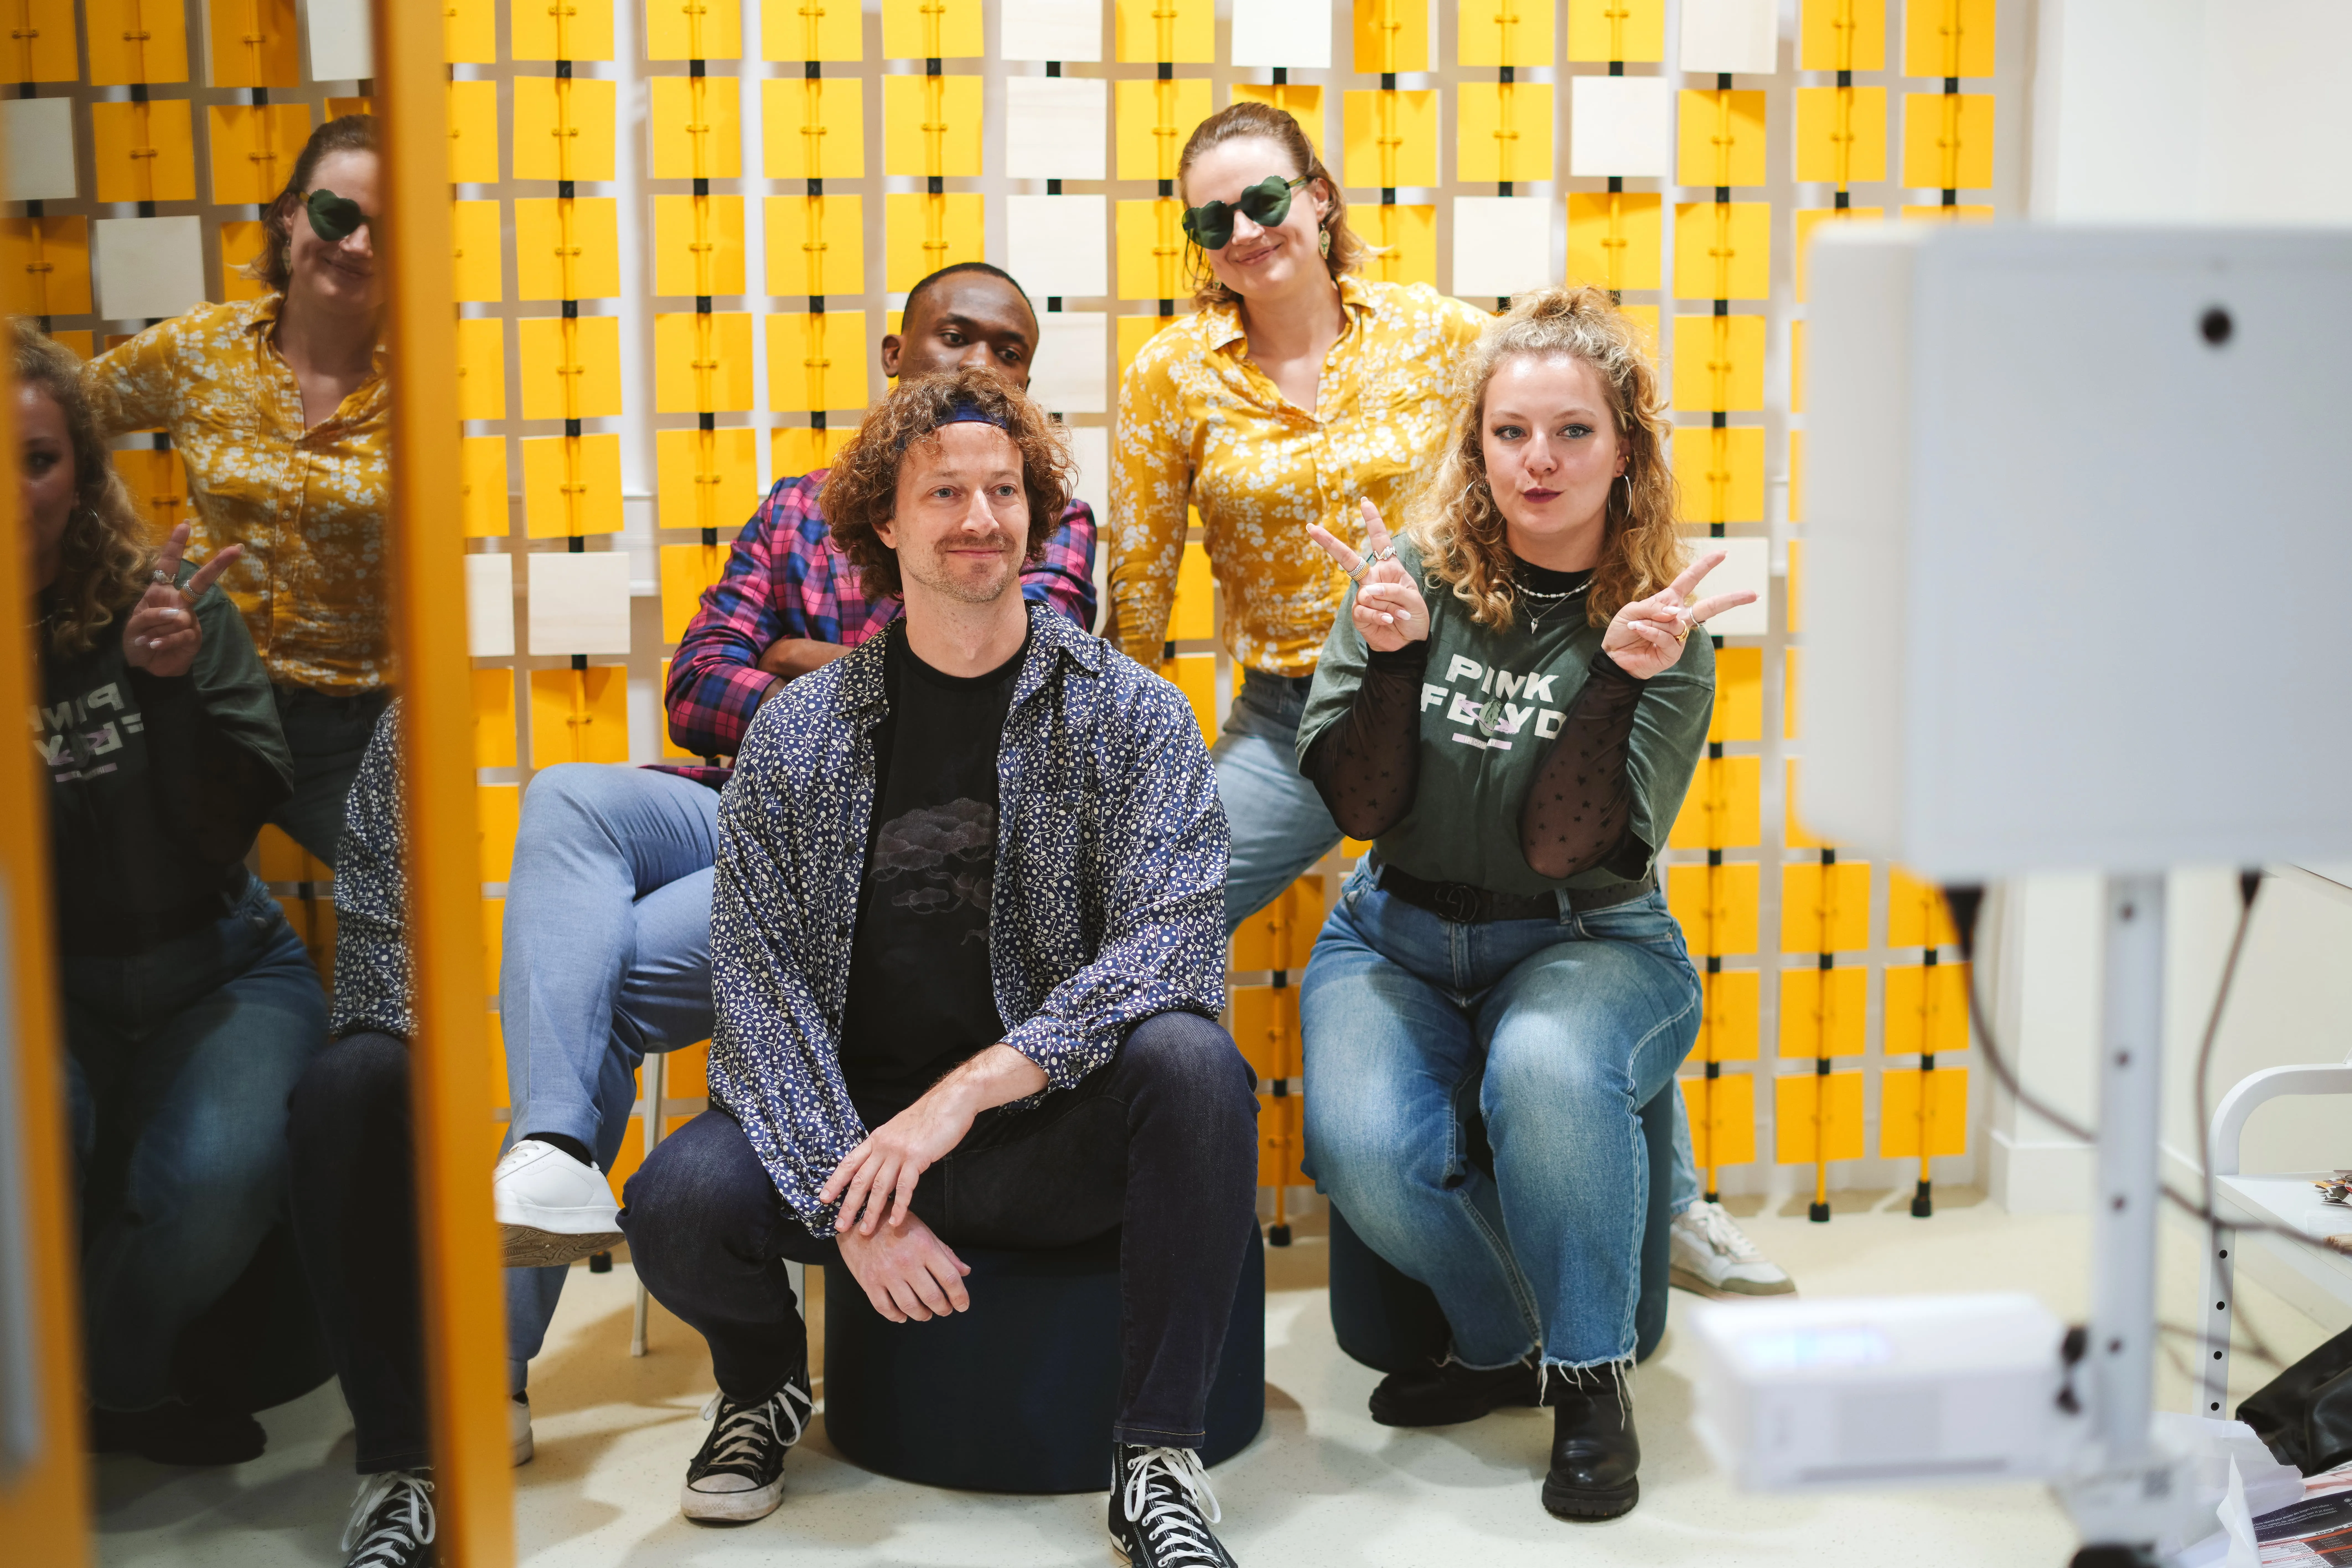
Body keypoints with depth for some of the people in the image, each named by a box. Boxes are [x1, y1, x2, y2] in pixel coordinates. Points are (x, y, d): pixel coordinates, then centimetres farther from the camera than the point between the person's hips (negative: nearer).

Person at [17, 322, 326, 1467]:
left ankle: (115, 1381, 4)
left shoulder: (166, 605, -3)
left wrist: (172, 686, -25)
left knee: (219, 1175, -28)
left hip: (216, 971, 0)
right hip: (45, 991, 0)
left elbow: (227, 831, -10)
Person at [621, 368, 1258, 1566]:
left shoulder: (1131, 714, -1)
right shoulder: (798, 731, 3)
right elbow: (756, 981, -4)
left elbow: (1170, 939, -14)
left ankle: (1157, 1458, -14)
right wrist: (849, 1197, -18)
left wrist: (969, 1090, -25)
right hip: (847, 1123, 1)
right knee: (679, 1200, -27)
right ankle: (765, 1378, 10)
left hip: (1057, 1130, -1)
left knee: (1189, 1062, -32)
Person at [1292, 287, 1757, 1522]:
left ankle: (1590, 1375, -10)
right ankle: (1504, 1345, 4)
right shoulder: (1418, 577, -2)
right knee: (1365, 1144, -28)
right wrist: (1392, 653, -21)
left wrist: (1620, 675, -28)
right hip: (1397, 935, 2)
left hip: (1585, 943, -1)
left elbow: (1561, 844, -16)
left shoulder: (1660, 629, -5)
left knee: (1546, 1072, -36)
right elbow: (1359, 806, -6)